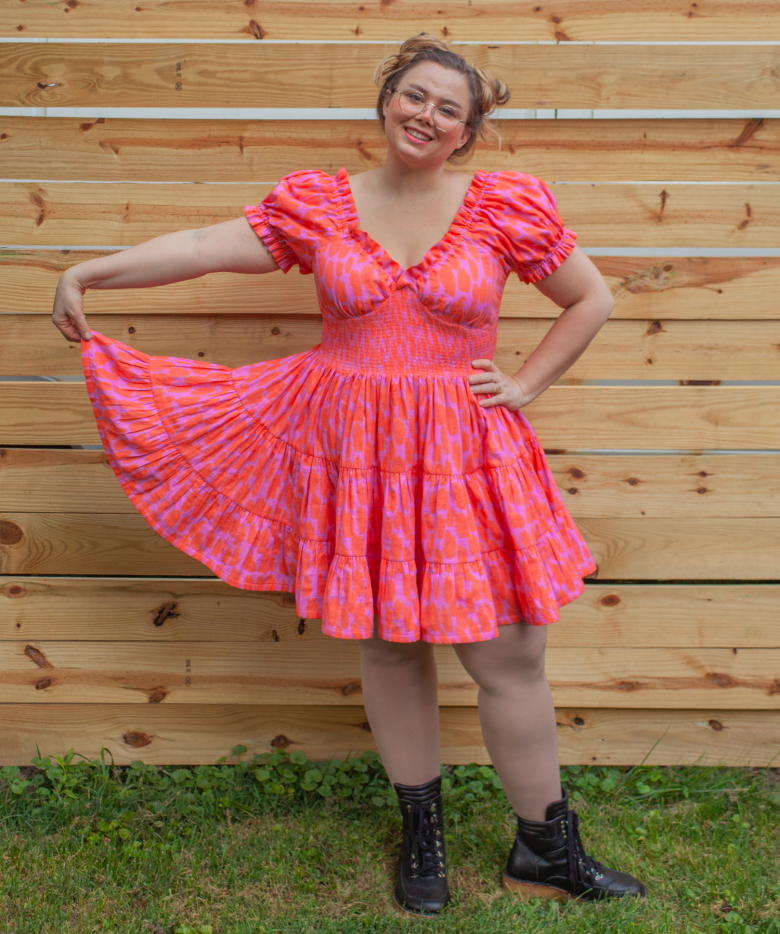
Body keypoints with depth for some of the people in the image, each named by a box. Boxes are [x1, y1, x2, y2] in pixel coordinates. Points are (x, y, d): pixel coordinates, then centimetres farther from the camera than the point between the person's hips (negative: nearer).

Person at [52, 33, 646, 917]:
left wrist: (522, 386, 0)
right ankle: (420, 835, 30)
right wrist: (88, 271, -2)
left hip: (463, 454, -1)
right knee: (388, 643, 10)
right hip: (352, 446, 1)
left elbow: (591, 300, 8)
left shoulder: (505, 207, 0)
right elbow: (203, 247, 2)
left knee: (509, 654, 2)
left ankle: (546, 850, 22)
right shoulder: (317, 205, 3)